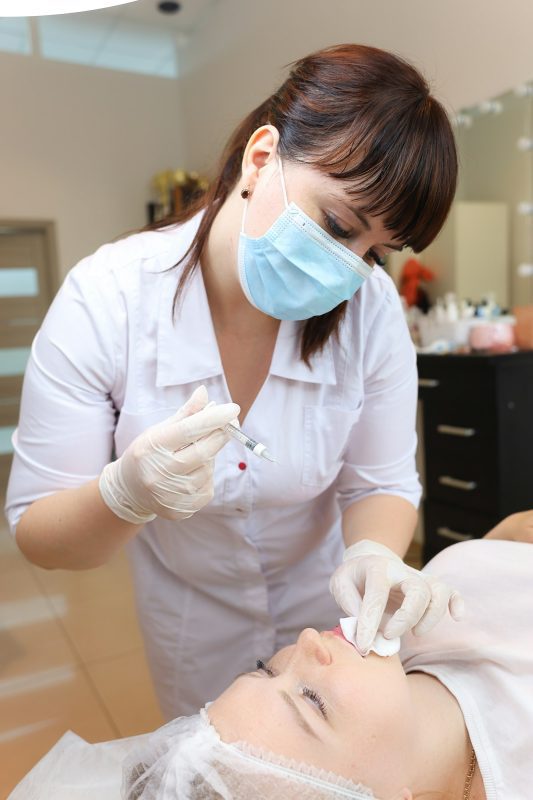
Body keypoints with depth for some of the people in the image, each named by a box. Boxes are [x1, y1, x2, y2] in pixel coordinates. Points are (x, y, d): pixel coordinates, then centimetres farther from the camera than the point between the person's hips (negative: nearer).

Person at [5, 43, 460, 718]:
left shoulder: (370, 307, -25)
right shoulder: (105, 300, -29)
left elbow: (381, 484, -14)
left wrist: (373, 553, -36)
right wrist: (127, 495, -44)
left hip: (324, 612, 2)